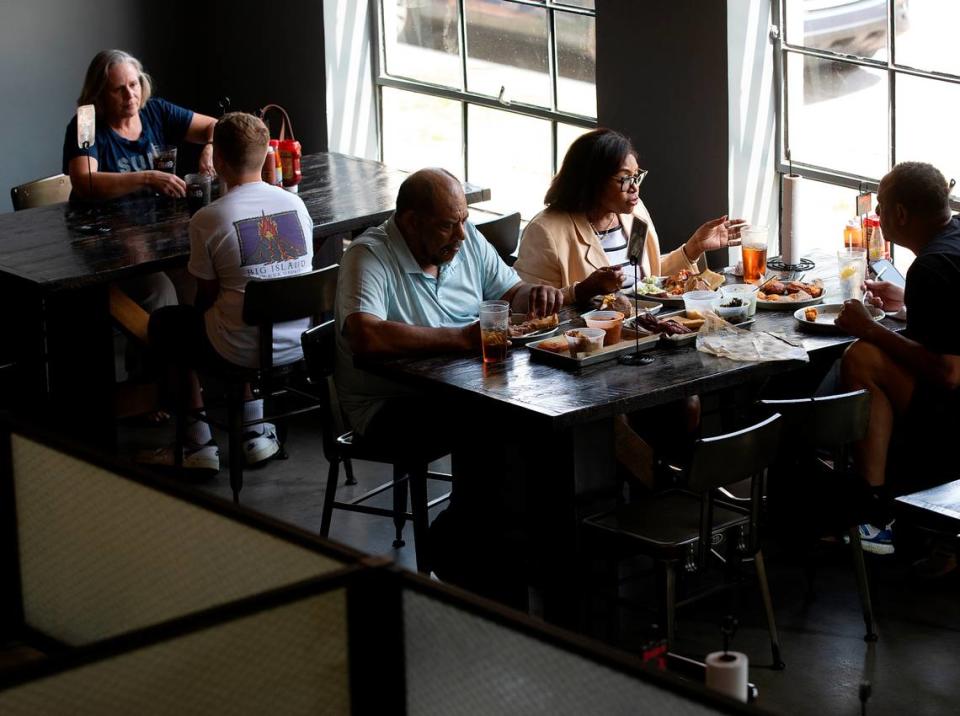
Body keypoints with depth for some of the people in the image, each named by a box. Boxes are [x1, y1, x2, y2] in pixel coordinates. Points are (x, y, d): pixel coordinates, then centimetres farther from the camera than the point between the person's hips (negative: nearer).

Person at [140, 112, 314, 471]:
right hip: (298, 343, 5)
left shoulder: (208, 219, -14)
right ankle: (255, 431, 30)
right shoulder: (295, 203, 0)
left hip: (245, 352, -5)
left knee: (164, 324, 22)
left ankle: (198, 443, 22)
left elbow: (207, 296, -4)